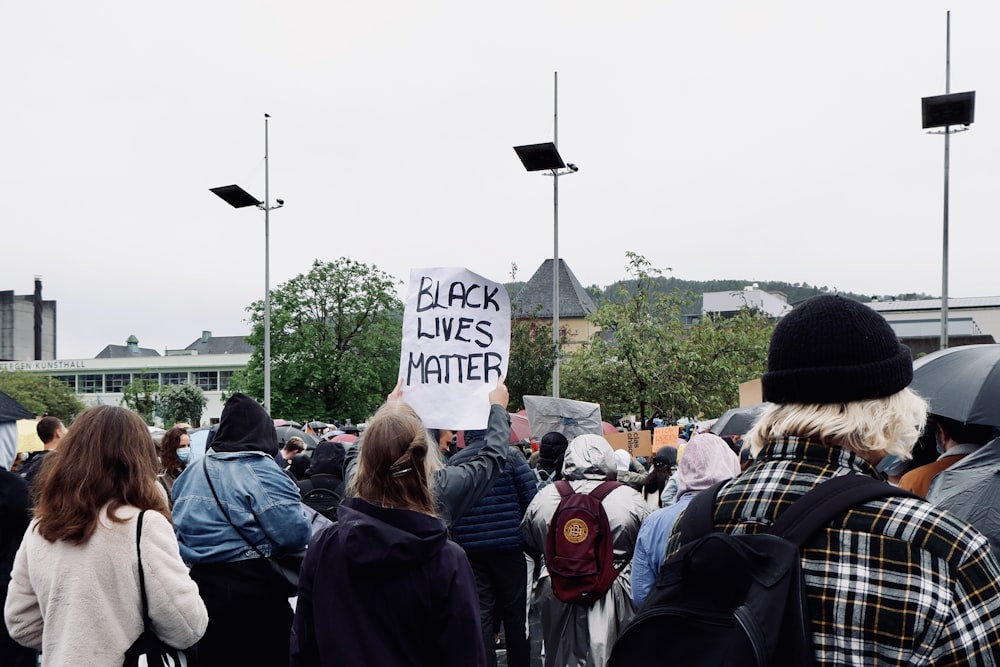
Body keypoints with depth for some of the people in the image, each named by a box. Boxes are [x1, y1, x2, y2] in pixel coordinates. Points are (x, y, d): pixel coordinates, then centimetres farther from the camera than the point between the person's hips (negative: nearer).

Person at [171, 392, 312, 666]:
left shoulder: (192, 472, 7)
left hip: (202, 584, 7)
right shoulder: (263, 473, -16)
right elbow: (297, 535, -20)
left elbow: (180, 525, 19)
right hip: (253, 590, -6)